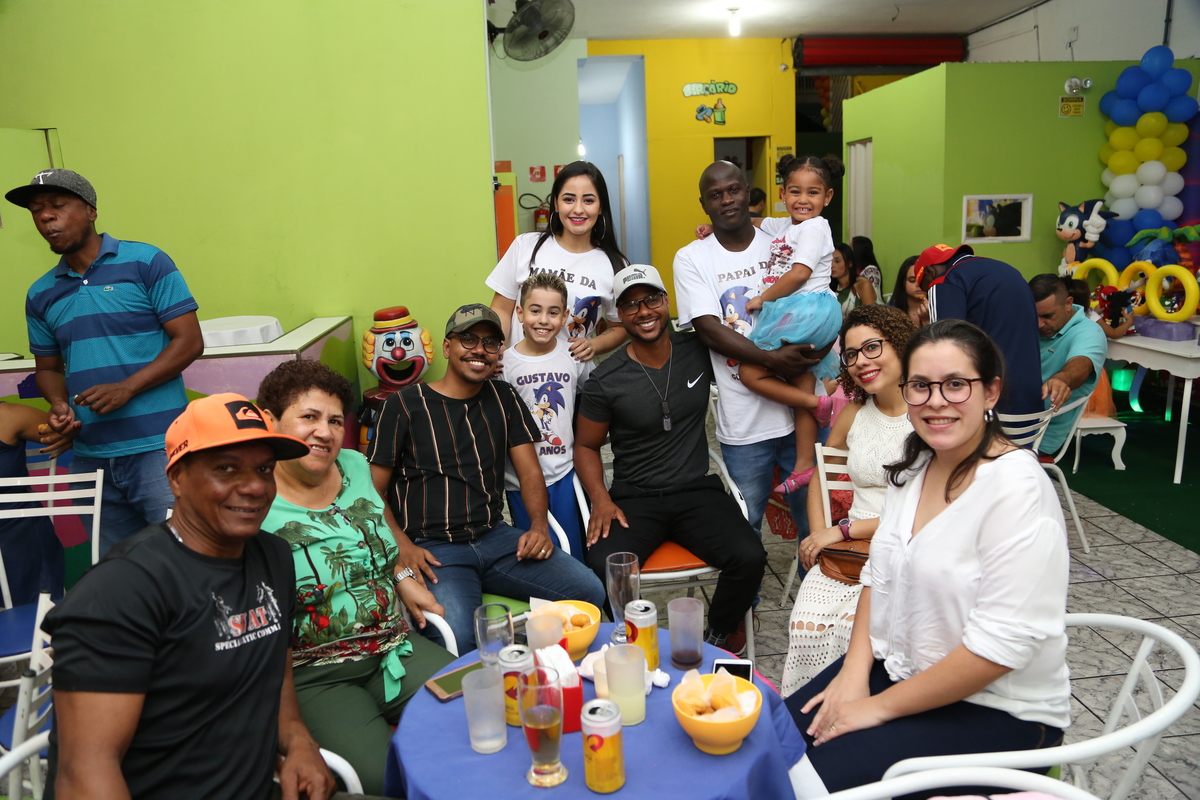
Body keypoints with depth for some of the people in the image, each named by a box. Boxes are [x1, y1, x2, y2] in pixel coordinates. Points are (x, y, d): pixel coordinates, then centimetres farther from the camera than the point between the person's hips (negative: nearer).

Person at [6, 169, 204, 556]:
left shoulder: (147, 263, -2)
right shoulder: (41, 295, 14)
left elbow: (189, 341, -7)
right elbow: (48, 368, 23)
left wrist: (125, 389, -15)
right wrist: (59, 405, 0)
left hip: (158, 448, -5)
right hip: (91, 458, 5)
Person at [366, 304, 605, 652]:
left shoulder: (503, 398, 14)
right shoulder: (405, 405, 1)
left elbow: (529, 472, 11)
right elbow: (374, 490, 1)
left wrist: (539, 525, -7)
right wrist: (402, 546, -14)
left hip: (495, 536, 5)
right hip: (433, 548, -4)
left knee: (591, 592, -16)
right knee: (458, 638, -34)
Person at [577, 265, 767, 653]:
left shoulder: (698, 351, 3)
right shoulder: (605, 381, -3)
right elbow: (586, 446, 7)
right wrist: (601, 499, -9)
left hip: (698, 491, 2)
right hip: (633, 499, -2)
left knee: (749, 557, -23)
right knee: (604, 566, -30)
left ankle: (717, 637, 8)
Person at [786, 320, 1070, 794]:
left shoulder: (1017, 489, -23)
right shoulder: (914, 466, 1)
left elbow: (1001, 644, -25)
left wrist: (880, 706, -18)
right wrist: (855, 671, -5)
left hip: (995, 710, -6)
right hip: (896, 667, 7)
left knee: (822, 778, -18)